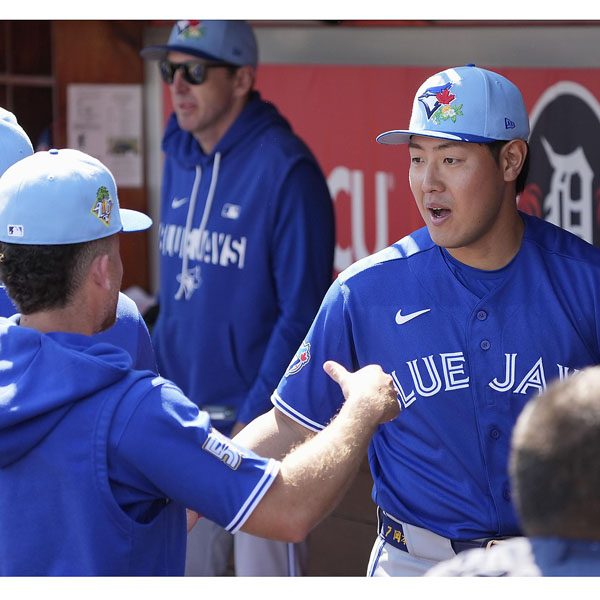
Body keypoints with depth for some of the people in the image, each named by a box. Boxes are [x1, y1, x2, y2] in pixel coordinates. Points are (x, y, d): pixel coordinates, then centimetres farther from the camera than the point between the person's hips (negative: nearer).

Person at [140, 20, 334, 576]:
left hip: (260, 422, -7)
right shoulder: (179, 160, 8)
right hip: (182, 419, 7)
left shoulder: (285, 169, -13)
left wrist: (255, 421, -18)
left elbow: (302, 314, -16)